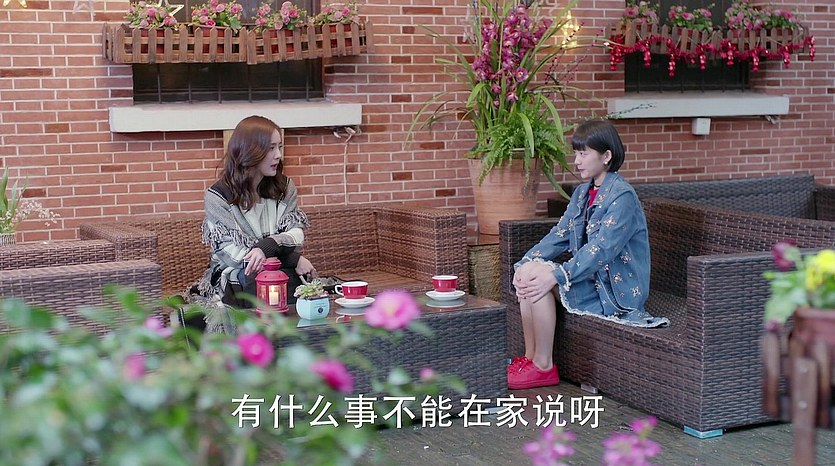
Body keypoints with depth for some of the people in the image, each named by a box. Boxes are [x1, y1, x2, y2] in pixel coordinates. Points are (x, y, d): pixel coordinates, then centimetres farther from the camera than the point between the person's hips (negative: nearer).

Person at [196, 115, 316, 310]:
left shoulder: (284, 187, 12)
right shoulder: (217, 196, -3)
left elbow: (297, 234, 0)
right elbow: (232, 254, -11)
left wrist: (266, 247, -23)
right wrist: (292, 259, -17)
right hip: (235, 279, -3)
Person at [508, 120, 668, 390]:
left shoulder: (622, 196, -17)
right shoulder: (583, 193, 11)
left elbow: (601, 249, -26)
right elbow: (559, 236, 6)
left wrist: (556, 276, -35)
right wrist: (524, 264, -10)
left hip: (617, 288, -9)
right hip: (592, 279, 9)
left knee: (538, 276, -23)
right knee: (529, 273, -9)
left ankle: (544, 367, -14)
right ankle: (530, 357, -3)